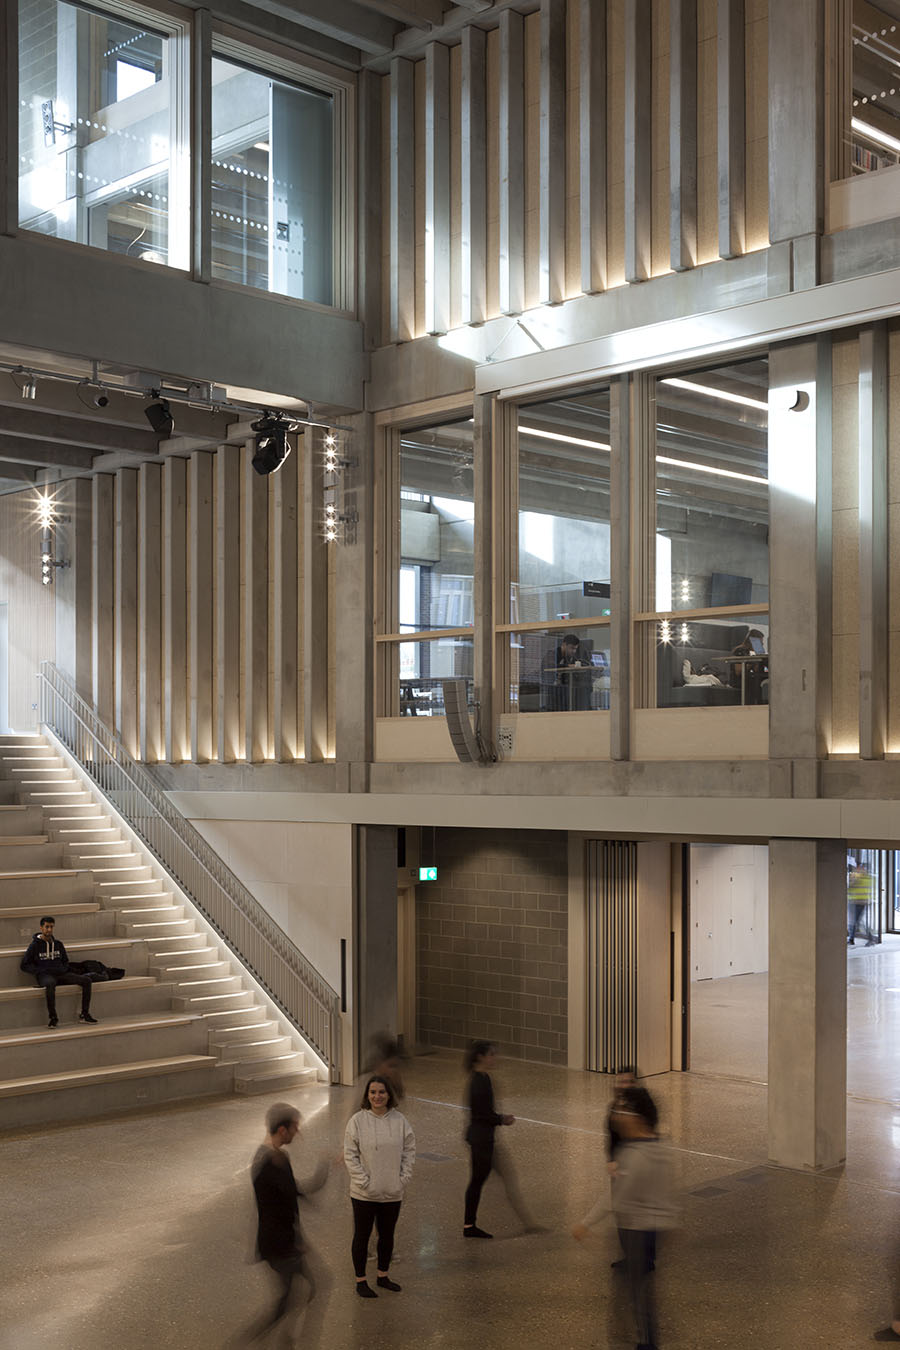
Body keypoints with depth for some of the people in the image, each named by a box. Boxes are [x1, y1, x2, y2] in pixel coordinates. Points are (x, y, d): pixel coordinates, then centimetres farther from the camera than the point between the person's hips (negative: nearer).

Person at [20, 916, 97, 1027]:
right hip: (44, 976, -5)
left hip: (61, 974, 5)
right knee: (50, 984, -43)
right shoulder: (35, 945, 4)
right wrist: (40, 971, -8)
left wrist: (63, 969, 6)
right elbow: (24, 965, 3)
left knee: (86, 980, -16)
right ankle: (53, 1017, -34)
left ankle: (84, 1014, -14)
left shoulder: (58, 944, 18)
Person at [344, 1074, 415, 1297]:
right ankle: (361, 1281, 20)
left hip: (393, 1193, 3)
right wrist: (364, 1182, -14)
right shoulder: (357, 1121, -9)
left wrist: (403, 1179, -5)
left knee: (387, 1235, 16)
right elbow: (350, 1155, -9)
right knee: (362, 1236, 7)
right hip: (364, 1194, -3)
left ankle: (383, 1276, 33)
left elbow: (409, 1151, 4)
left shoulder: (400, 1121, -1)